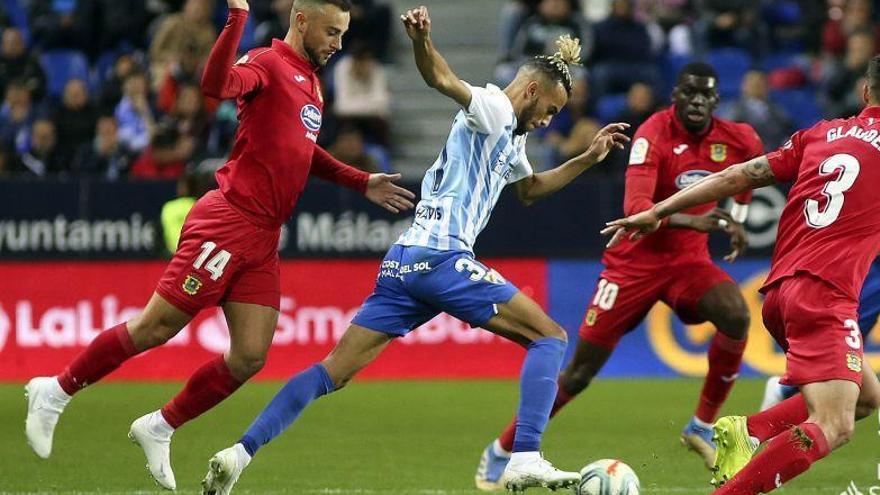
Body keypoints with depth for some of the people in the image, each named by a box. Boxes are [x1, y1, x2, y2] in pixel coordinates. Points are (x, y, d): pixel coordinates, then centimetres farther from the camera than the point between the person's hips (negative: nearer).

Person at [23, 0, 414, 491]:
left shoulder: (310, 79, 19)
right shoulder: (268, 64, -9)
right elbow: (216, 83, -31)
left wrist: (363, 183, 30)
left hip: (264, 238, 8)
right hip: (229, 221, -8)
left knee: (250, 358, 0)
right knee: (157, 328, -5)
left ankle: (160, 429, 14)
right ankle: (55, 392, 9)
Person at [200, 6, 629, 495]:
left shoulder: (509, 141, 28)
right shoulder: (494, 108, -1)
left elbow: (529, 188, 47)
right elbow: (443, 79, -20)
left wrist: (587, 159, 41)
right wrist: (420, 40, -40)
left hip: (402, 263, 10)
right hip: (442, 257, -10)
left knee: (333, 370, 3)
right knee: (549, 336, -4)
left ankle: (241, 451, -8)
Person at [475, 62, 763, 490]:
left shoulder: (737, 139, -5)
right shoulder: (654, 134, -20)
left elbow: (753, 159, 23)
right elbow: (635, 209, -33)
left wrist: (737, 220, 14)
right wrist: (691, 221, -48)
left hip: (688, 259, 4)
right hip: (636, 259, -4)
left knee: (736, 315, -28)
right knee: (581, 369, -2)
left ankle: (702, 428, -10)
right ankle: (501, 451, 14)